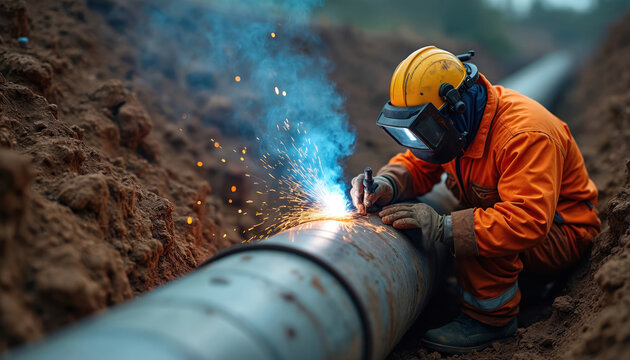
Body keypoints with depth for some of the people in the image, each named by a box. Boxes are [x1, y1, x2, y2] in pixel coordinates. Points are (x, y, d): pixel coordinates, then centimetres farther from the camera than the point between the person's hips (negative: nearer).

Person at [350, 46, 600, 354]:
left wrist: (443, 227, -45)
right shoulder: (454, 119, -9)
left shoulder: (524, 136, -34)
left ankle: (491, 317, -16)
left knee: (478, 235, -36)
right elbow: (416, 164, 1)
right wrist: (386, 184, -22)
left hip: (559, 234, -8)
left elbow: (528, 222, -42)